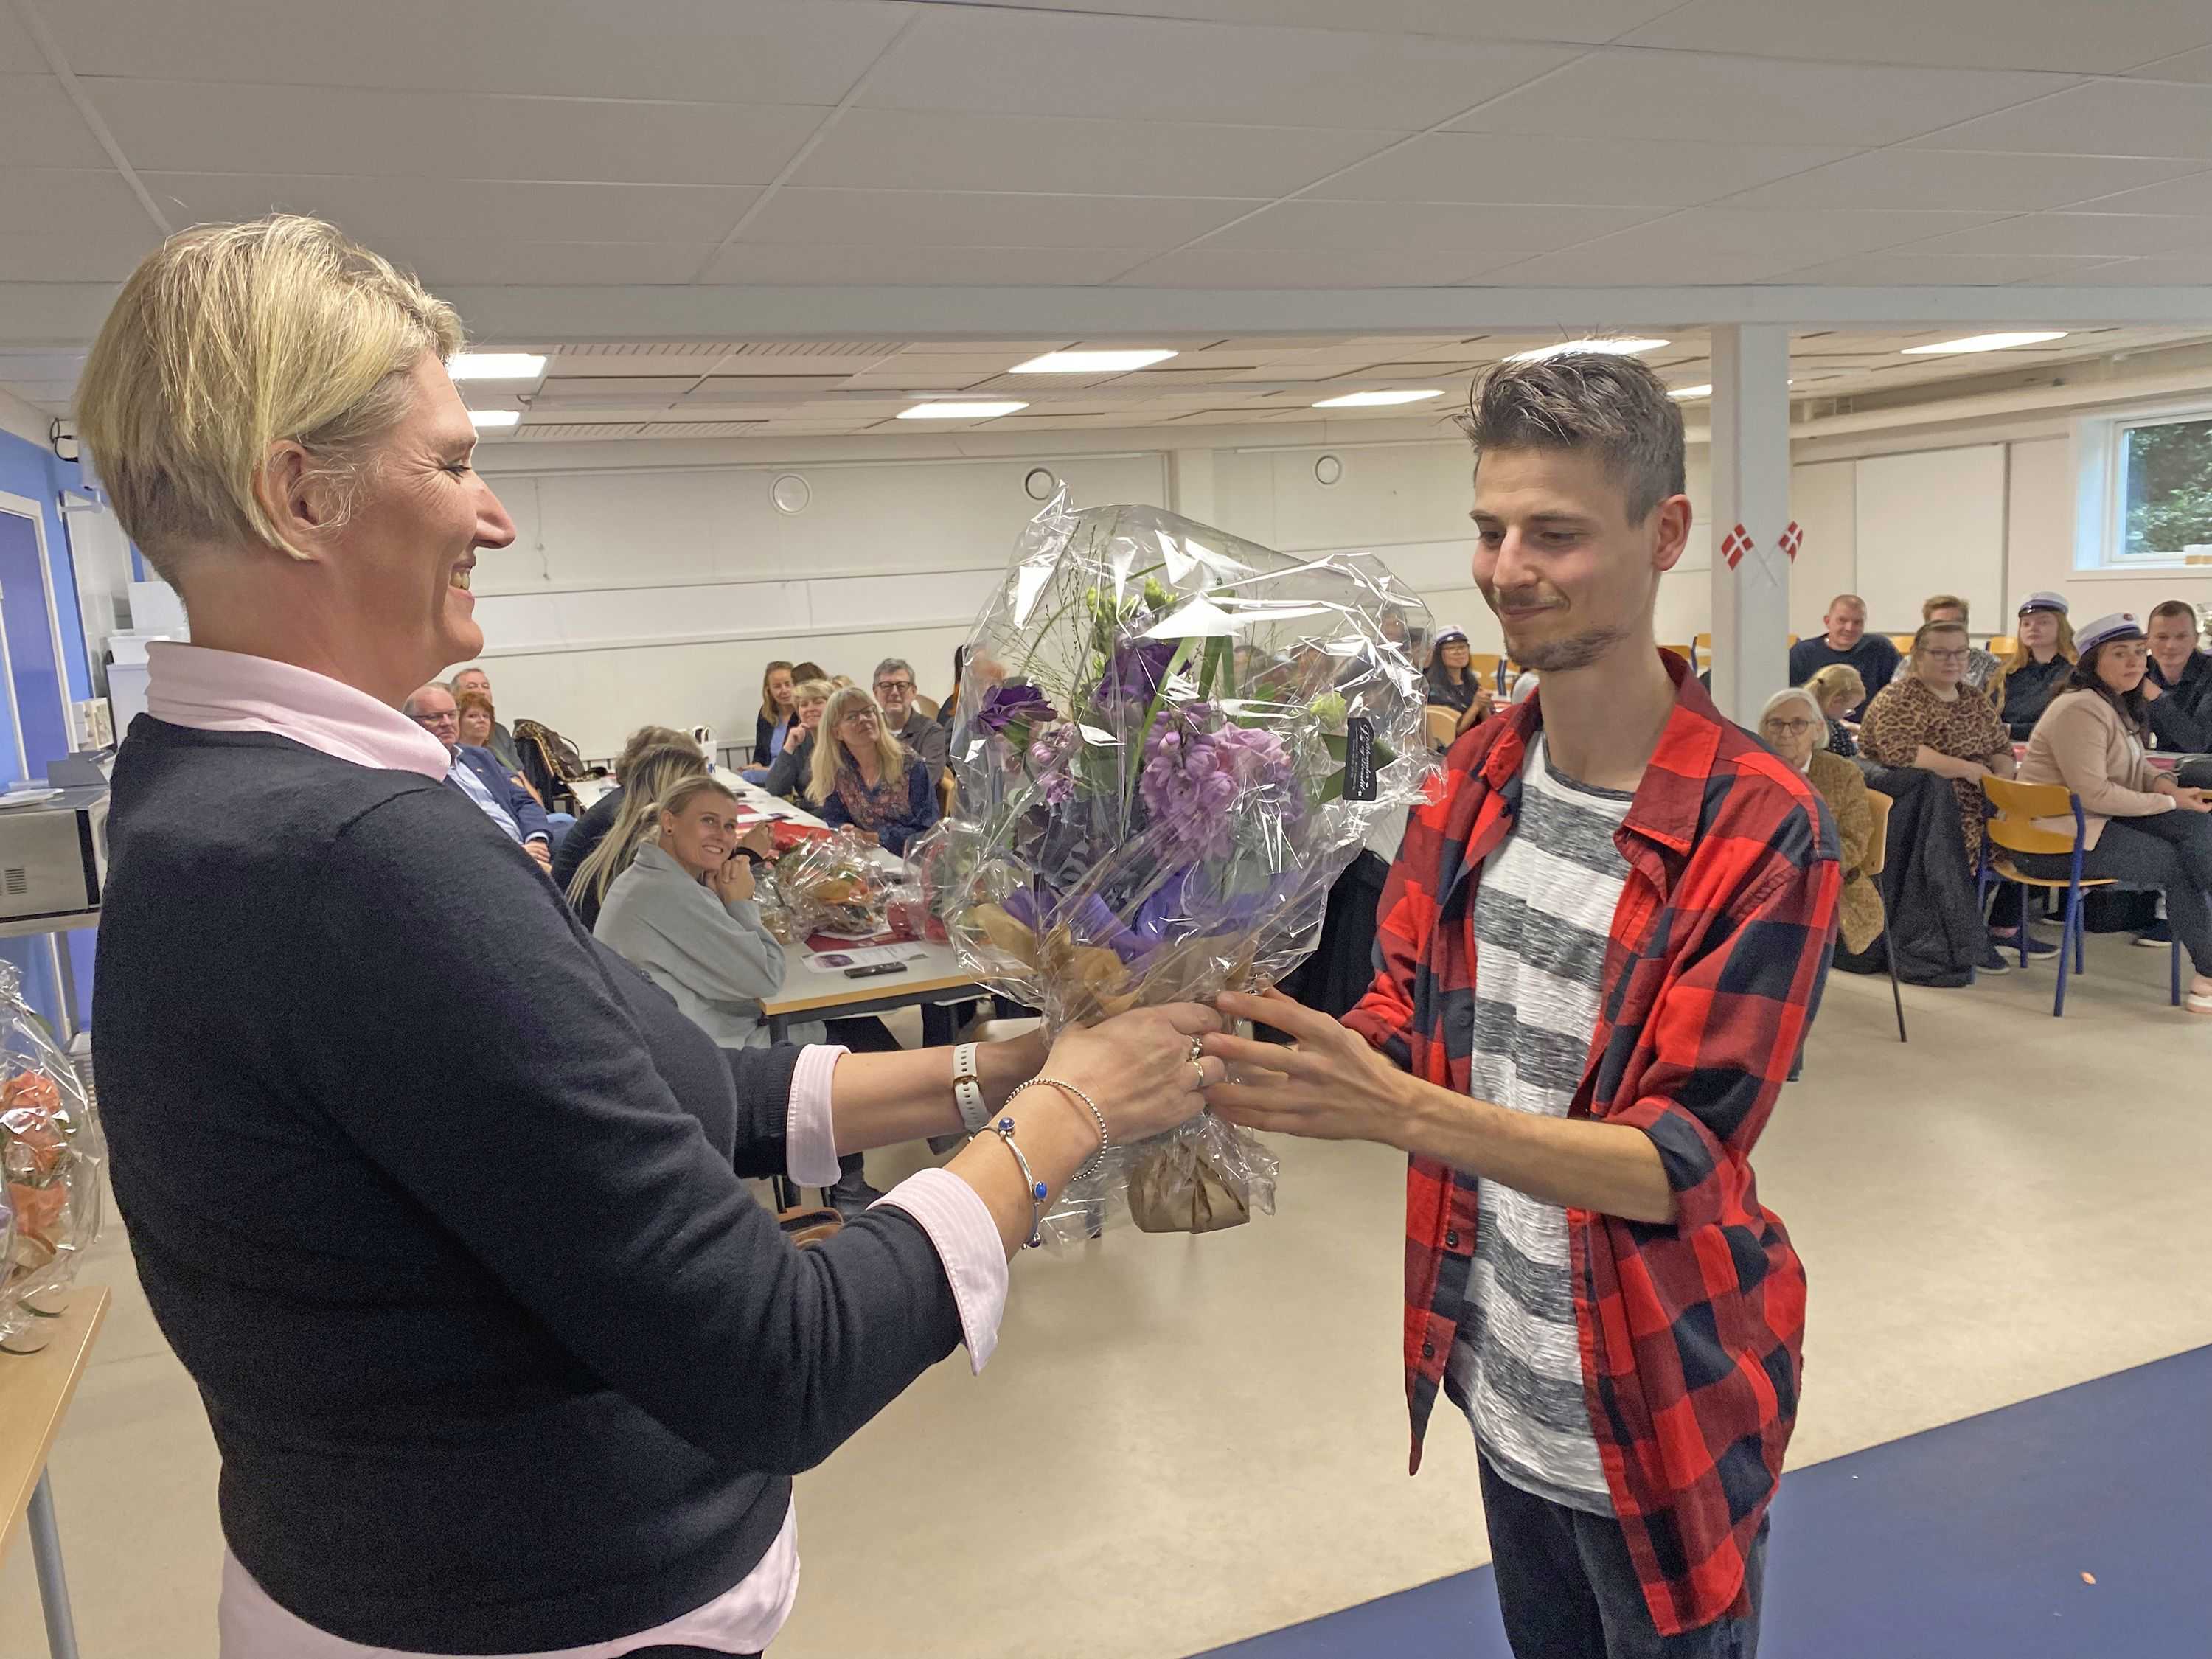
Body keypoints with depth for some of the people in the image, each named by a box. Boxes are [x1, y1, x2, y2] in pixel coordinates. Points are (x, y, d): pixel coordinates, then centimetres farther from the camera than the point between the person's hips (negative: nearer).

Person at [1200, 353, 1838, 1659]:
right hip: (1500, 1379, 5)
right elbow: (1403, 1023, 2)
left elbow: (1677, 1163, -23)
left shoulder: (1762, 827, -20)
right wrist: (1279, 1056, -20)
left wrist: (1394, 1111, -37)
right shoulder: (1476, 773, -2)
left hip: (1657, 1406, -5)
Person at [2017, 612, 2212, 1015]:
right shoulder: (2081, 709, -19)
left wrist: (2163, 783, 1)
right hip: (2052, 840, -9)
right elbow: (2093, 794, -22)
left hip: (2090, 822, 9)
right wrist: (2169, 802, -15)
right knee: (2178, 864, -9)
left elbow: (2135, 766, 24)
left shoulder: (2119, 704, 12)